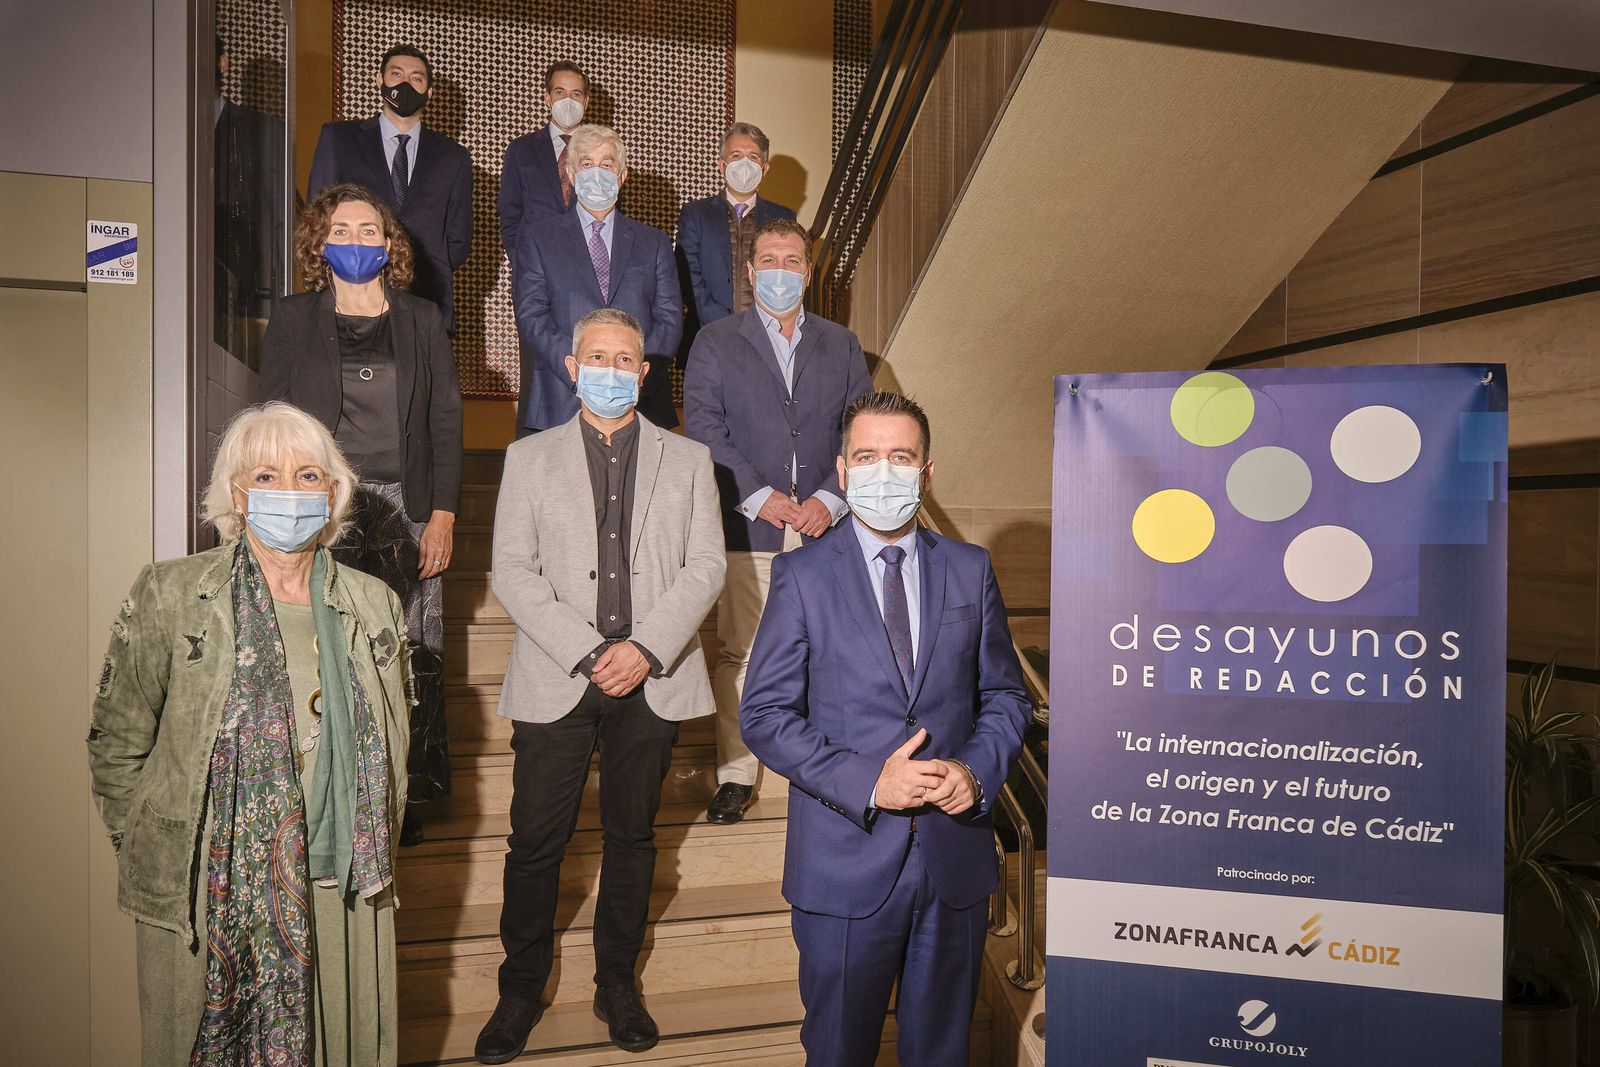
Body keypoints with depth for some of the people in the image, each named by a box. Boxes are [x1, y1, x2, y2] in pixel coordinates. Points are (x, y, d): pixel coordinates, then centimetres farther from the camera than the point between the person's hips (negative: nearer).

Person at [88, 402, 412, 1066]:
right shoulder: (167, 597, -5)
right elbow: (116, 745, 0)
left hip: (340, 896, 3)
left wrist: (373, 855, 10)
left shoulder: (375, 606, 4)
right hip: (205, 902, -2)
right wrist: (150, 855, -1)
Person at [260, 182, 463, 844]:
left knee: (410, 658, -2)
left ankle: (403, 800, 9)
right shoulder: (292, 320, 11)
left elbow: (446, 421, 8)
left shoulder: (421, 321, 13)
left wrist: (443, 514, -1)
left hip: (407, 509, 1)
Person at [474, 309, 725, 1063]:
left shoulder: (687, 460, 10)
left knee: (632, 837, 10)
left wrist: (646, 648, -12)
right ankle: (521, 991, 21)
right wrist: (588, 654, -12)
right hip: (556, 680, 0)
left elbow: (705, 566, 2)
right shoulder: (530, 458, 9)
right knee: (535, 842, 3)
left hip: (652, 680, 1)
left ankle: (617, 983, 26)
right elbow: (512, 572, 0)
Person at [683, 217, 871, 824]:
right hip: (747, 529, -1)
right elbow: (704, 429, -2)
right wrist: (759, 496, -12)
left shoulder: (841, 346, 15)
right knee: (739, 654, 0)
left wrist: (831, 499, -7)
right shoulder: (715, 344, 9)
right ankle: (735, 775, 10)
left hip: (824, 527, 2)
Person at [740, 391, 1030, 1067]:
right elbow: (765, 715, -7)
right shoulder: (802, 575, -4)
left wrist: (977, 770, -11)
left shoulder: (971, 570, 5)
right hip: (845, 859, -2)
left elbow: (1006, 696, 9)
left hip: (956, 857, 3)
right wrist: (866, 783, -17)